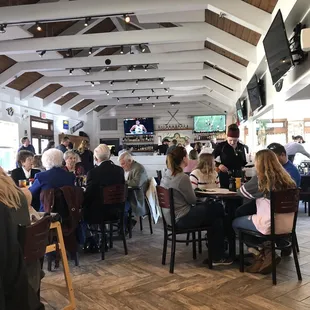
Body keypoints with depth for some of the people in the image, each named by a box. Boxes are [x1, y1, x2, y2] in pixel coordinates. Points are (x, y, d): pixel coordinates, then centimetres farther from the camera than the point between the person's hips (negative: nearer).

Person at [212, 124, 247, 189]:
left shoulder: (241, 147, 9)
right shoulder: (221, 146, -2)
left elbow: (244, 162, 22)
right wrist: (218, 165, -13)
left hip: (238, 177, 3)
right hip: (225, 177, -3)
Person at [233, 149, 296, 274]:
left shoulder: (260, 179, -11)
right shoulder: (286, 177, 5)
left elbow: (241, 192, 3)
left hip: (270, 225, -7)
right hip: (288, 225, 7)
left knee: (235, 223, 17)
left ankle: (262, 253, 14)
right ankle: (265, 253, 18)